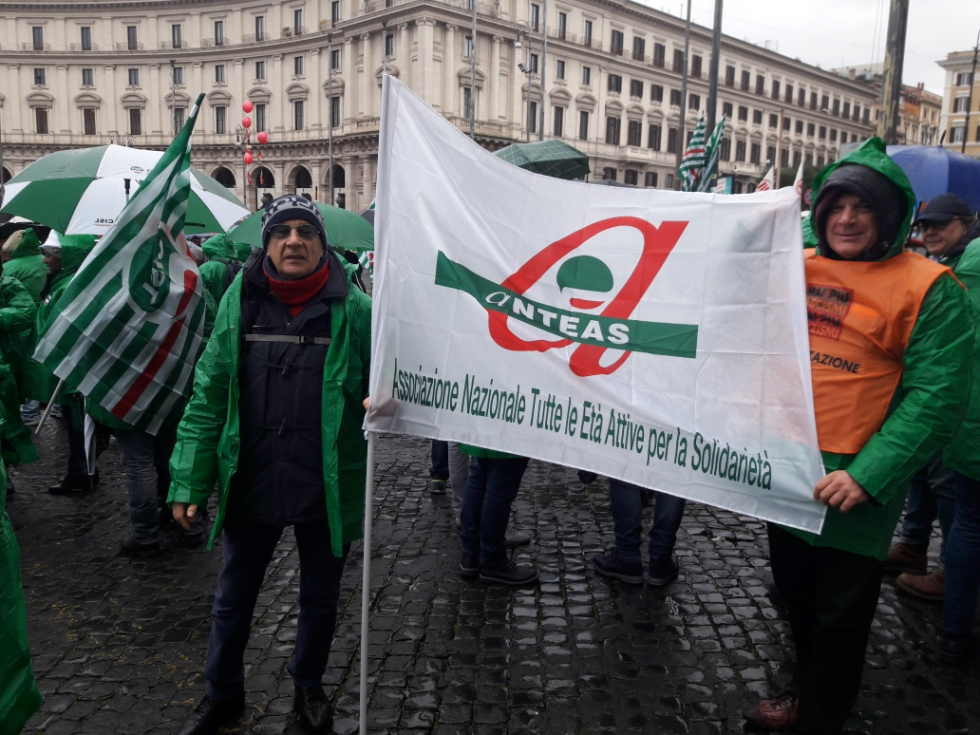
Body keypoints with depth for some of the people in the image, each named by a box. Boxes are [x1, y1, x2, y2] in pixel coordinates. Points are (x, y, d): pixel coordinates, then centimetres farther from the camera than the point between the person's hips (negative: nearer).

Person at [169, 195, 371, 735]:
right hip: (250, 484, 1)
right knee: (232, 599, 19)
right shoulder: (240, 302, -3)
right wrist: (189, 483, -4)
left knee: (320, 599, 19)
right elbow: (207, 397, -1)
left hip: (326, 490, -1)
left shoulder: (354, 310, -8)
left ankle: (308, 686, 46)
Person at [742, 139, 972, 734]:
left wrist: (867, 476, -23)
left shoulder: (928, 288, -11)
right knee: (798, 597, 23)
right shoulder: (797, 267, 5)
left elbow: (935, 398, -16)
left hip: (854, 486, -6)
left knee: (839, 618, 10)